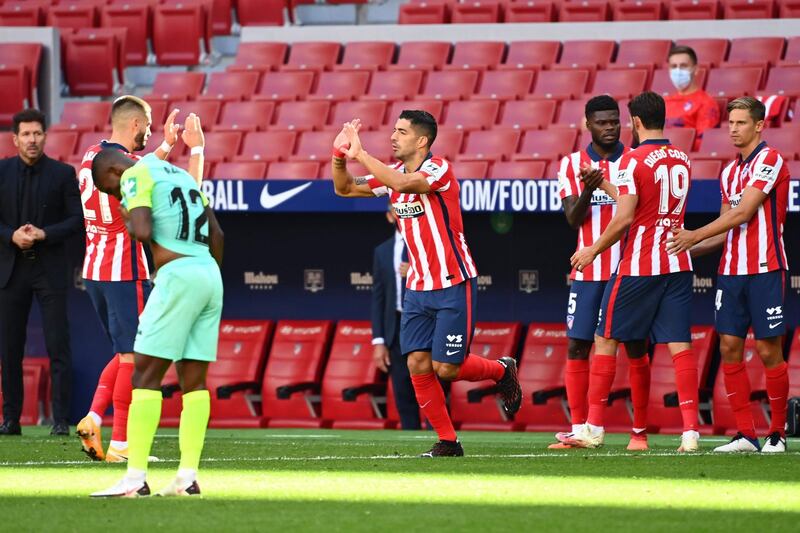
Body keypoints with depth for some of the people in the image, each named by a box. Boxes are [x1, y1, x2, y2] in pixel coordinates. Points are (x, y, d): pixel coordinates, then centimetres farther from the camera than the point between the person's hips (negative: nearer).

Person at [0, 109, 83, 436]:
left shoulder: (63, 173, 2)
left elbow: (77, 219, -1)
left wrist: (44, 234, -15)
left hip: (50, 270, -2)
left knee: (58, 346, -6)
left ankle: (61, 420, -5)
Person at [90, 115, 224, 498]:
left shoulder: (136, 176, -2)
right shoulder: (180, 175, 24)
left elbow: (142, 232, -16)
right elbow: (216, 235, 24)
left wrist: (128, 218, 5)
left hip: (178, 276, -8)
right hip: (210, 274, 8)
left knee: (146, 374, -6)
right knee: (193, 379, 8)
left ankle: (135, 478, -11)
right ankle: (188, 477, 6)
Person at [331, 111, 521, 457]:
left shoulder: (438, 169, -15)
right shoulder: (394, 174, 7)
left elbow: (404, 184, -35)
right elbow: (345, 189, 11)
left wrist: (360, 154, -32)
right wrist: (339, 155, -7)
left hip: (453, 285, -7)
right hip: (418, 287, 7)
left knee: (445, 368, -7)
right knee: (417, 365, -3)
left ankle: (502, 370, 22)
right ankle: (447, 441, 6)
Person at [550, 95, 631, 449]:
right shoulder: (572, 165, 5)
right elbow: (573, 219, -5)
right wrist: (589, 188, -22)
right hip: (588, 272, 1)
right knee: (577, 347, -1)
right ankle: (578, 429, 4)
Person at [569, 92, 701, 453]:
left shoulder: (634, 161, -11)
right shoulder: (682, 161, 10)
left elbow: (624, 218, -15)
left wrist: (593, 251, -2)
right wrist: (606, 187, 30)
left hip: (638, 267, -6)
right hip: (677, 264, 6)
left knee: (605, 341, 6)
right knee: (679, 345, -1)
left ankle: (594, 428, 7)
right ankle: (690, 430, -11)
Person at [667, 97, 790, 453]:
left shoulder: (769, 160, -8)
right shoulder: (729, 172, 17)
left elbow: (743, 213, -15)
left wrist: (695, 236, -13)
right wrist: (687, 249, 13)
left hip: (764, 271, -8)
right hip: (731, 271, 8)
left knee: (768, 351, -4)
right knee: (729, 347, 0)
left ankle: (777, 434, 5)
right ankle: (745, 434, 3)